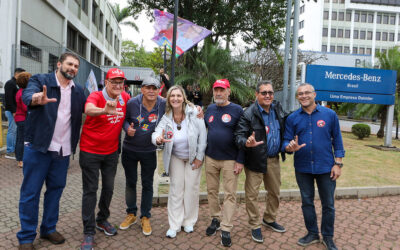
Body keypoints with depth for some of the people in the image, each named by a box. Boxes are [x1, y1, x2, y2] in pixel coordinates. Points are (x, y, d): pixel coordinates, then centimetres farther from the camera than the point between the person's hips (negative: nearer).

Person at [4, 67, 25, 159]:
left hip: (15, 111, 9)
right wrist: (13, 111, -21)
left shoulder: (15, 84, 18)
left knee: (15, 131, 12)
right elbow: (8, 98, -18)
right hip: (11, 111, -9)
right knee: (12, 131, -6)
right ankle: (9, 152, -1)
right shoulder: (10, 83, -10)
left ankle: (14, 149, 19)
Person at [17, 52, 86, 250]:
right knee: (30, 192, 4)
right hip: (38, 147, -4)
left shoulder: (78, 91, 10)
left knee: (56, 189, 14)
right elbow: (27, 95, -24)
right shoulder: (40, 81, -5)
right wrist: (37, 99, -48)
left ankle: (49, 229, 30)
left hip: (63, 150, 5)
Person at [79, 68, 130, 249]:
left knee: (108, 188, 16)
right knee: (90, 190, 3)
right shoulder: (96, 96, -19)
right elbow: (89, 110, -43)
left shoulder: (126, 98, -4)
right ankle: (89, 232, 16)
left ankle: (102, 220, 38)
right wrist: (104, 110, -64)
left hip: (111, 151, 5)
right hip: (90, 151, -5)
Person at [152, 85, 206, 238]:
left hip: (193, 157, -1)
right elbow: (156, 133, -22)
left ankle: (189, 222, 26)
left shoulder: (194, 112, -19)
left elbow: (203, 135, -14)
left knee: (192, 189, 6)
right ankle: (174, 225, 17)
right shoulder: (166, 117, -13)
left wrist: (199, 157, -12)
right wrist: (158, 139, -47)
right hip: (175, 158, 1)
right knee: (176, 189, 3)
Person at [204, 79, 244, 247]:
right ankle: (215, 219, 32)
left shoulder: (237, 110, -6)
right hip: (210, 158, 5)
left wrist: (240, 161, -12)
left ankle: (226, 229, 11)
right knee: (212, 191, 13)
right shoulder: (210, 109, 9)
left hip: (230, 160, -4)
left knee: (230, 194, 1)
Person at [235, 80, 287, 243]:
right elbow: (239, 136, -20)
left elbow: (284, 129, 17)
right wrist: (247, 143, -39)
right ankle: (255, 226, 24)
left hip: (274, 160, 6)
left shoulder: (278, 109, 4)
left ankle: (269, 219, 42)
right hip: (255, 161, -6)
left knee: (275, 192, 20)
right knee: (252, 194, 4)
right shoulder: (248, 114, -15)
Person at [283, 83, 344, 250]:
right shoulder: (292, 118, -1)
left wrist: (338, 164, -4)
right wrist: (290, 147, -25)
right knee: (307, 202, 14)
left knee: (328, 204, 10)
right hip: (302, 168, 2)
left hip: (325, 167, -1)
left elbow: (337, 140, 0)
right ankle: (312, 234, 33)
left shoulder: (329, 114, -3)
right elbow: (286, 141, -2)